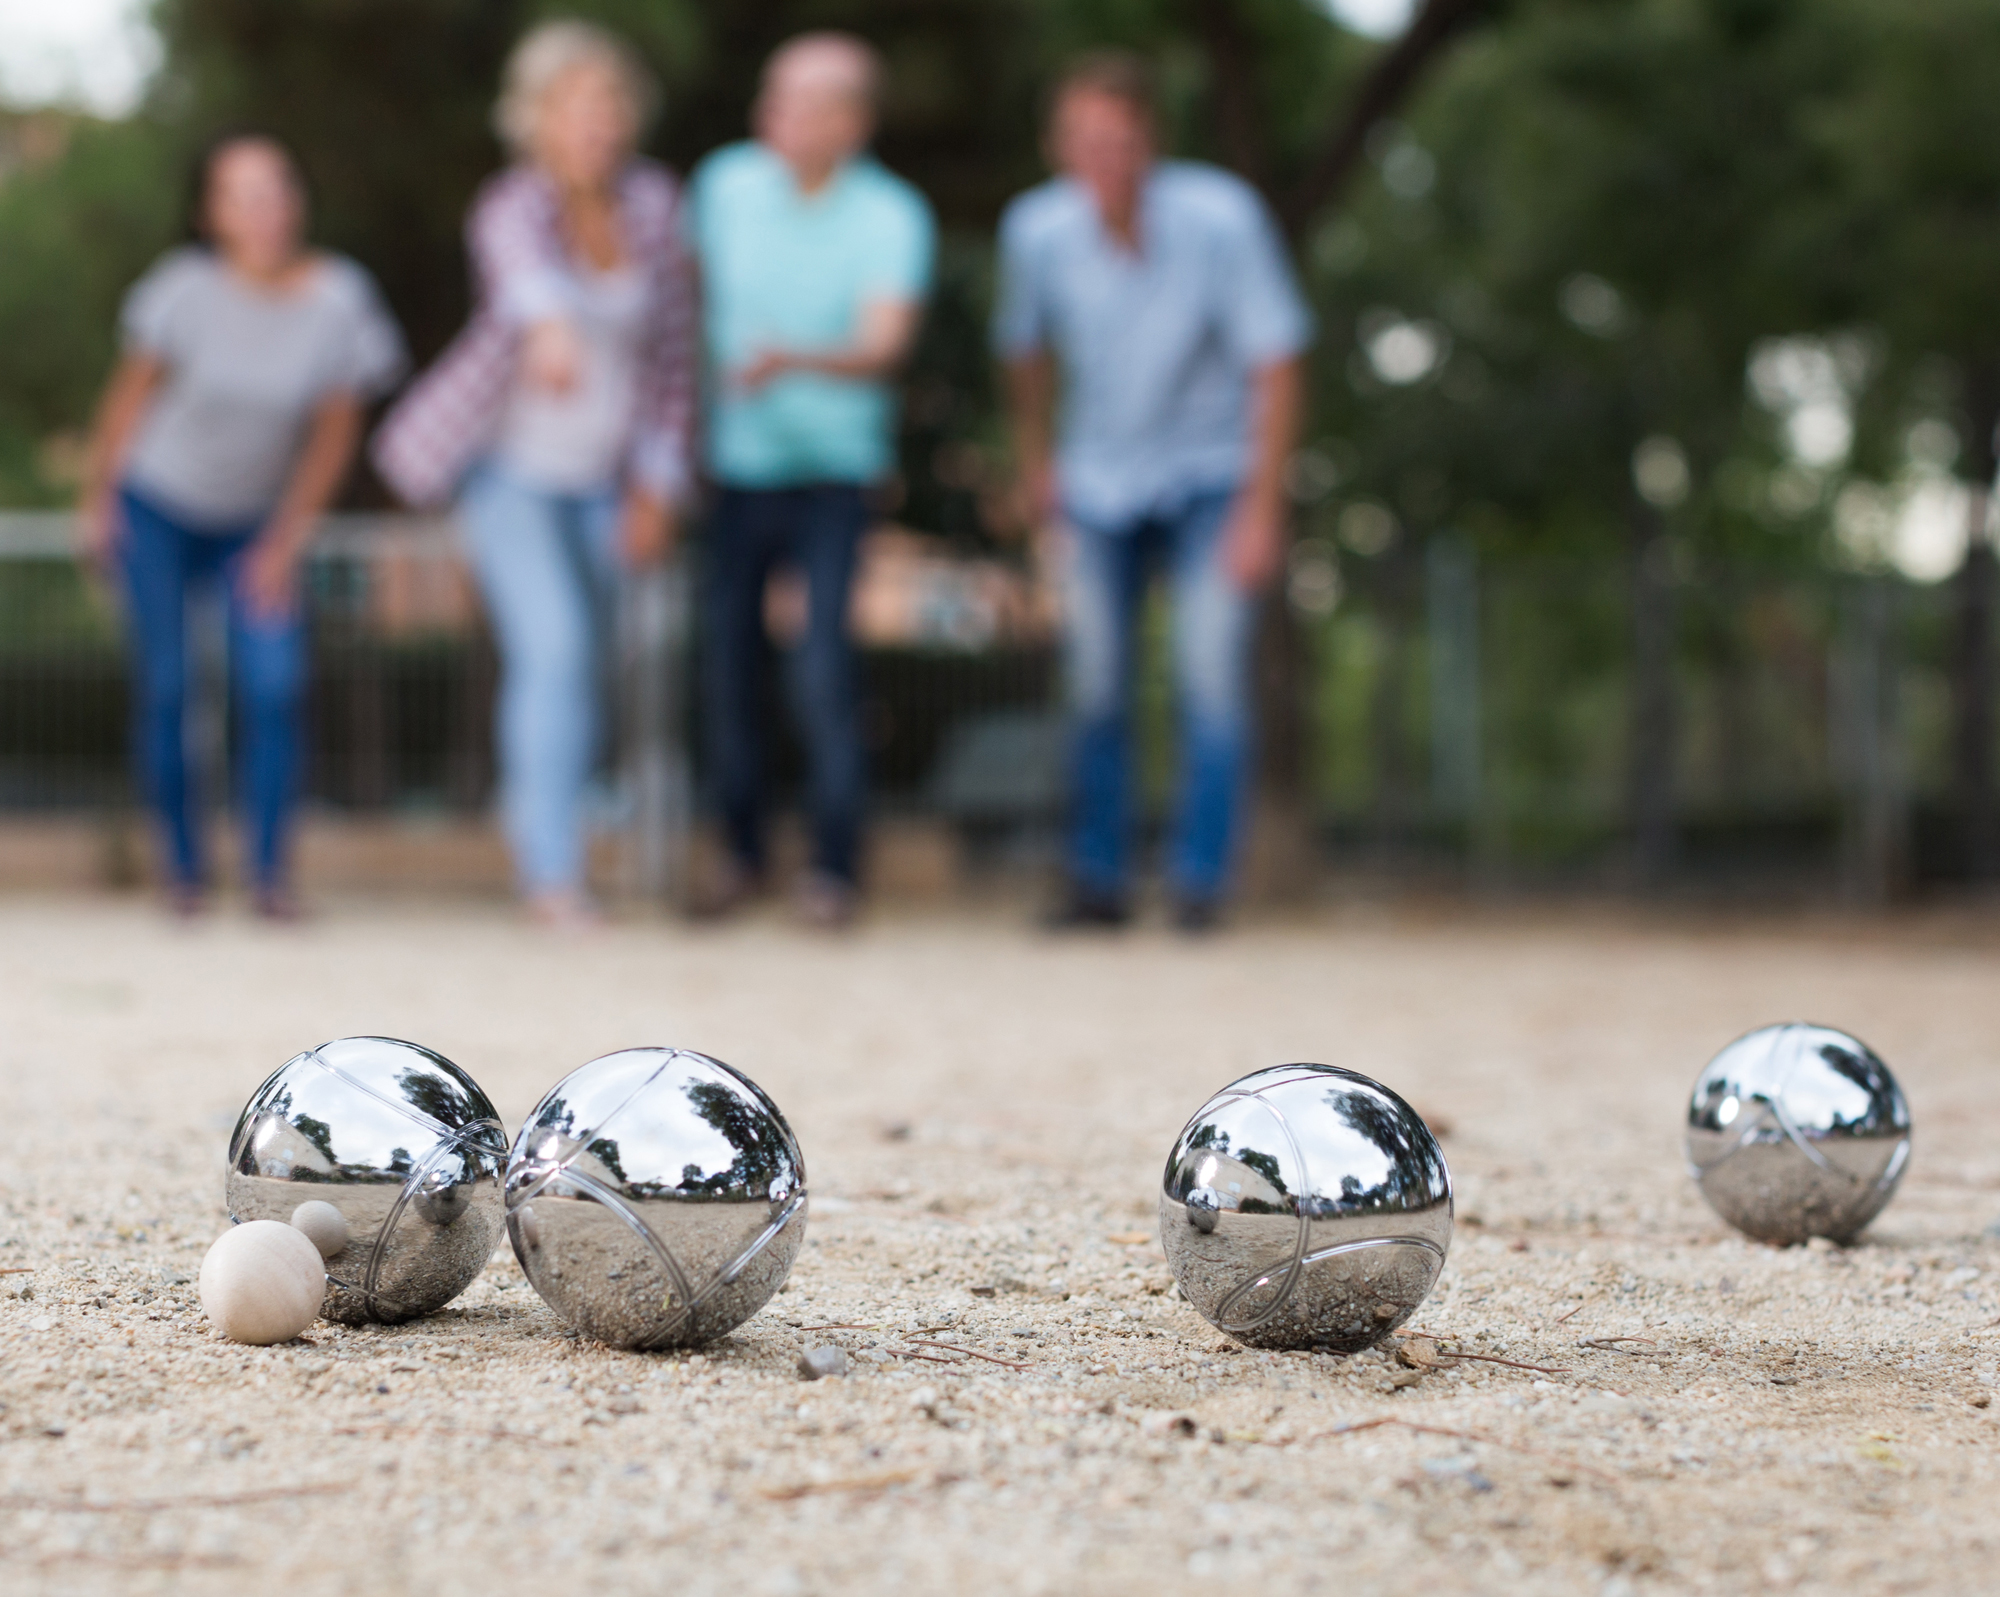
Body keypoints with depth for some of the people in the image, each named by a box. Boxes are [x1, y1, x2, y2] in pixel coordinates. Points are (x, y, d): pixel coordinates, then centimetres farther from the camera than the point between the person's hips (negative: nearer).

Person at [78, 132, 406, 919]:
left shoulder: (339, 300, -16)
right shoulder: (189, 289, -19)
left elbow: (335, 432, -6)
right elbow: (131, 391, -5)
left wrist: (286, 542, -5)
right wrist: (97, 500, 1)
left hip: (257, 522, 1)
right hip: (158, 507, -1)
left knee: (274, 686, -13)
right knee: (164, 689, -2)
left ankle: (270, 870, -4)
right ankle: (183, 866, 12)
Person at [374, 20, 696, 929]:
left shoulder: (651, 205, -5)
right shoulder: (515, 208, -22)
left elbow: (670, 349, 4)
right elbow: (522, 270, -48)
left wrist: (659, 485, 1)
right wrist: (547, 326, -71)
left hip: (600, 478, 5)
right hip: (510, 465, -5)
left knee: (579, 668, 13)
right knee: (554, 647, -19)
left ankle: (534, 816, 37)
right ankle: (553, 873, -17)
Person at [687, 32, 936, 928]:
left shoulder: (891, 217, -11)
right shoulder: (726, 183, 0)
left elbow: (886, 345, -23)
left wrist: (792, 360, -40)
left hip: (833, 471, -3)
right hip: (738, 466, 4)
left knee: (822, 674, -11)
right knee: (728, 667, 5)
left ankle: (833, 869, 2)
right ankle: (741, 852, 21)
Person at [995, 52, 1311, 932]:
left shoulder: (1220, 218, -25)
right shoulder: (1037, 228, -16)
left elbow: (1275, 364, -17)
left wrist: (1261, 507, -17)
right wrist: (1035, 459, 15)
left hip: (1209, 472, -2)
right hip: (1099, 478, 2)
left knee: (1211, 669, -13)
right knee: (1095, 684, 0)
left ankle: (1199, 882, -4)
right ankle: (1099, 879, 12)